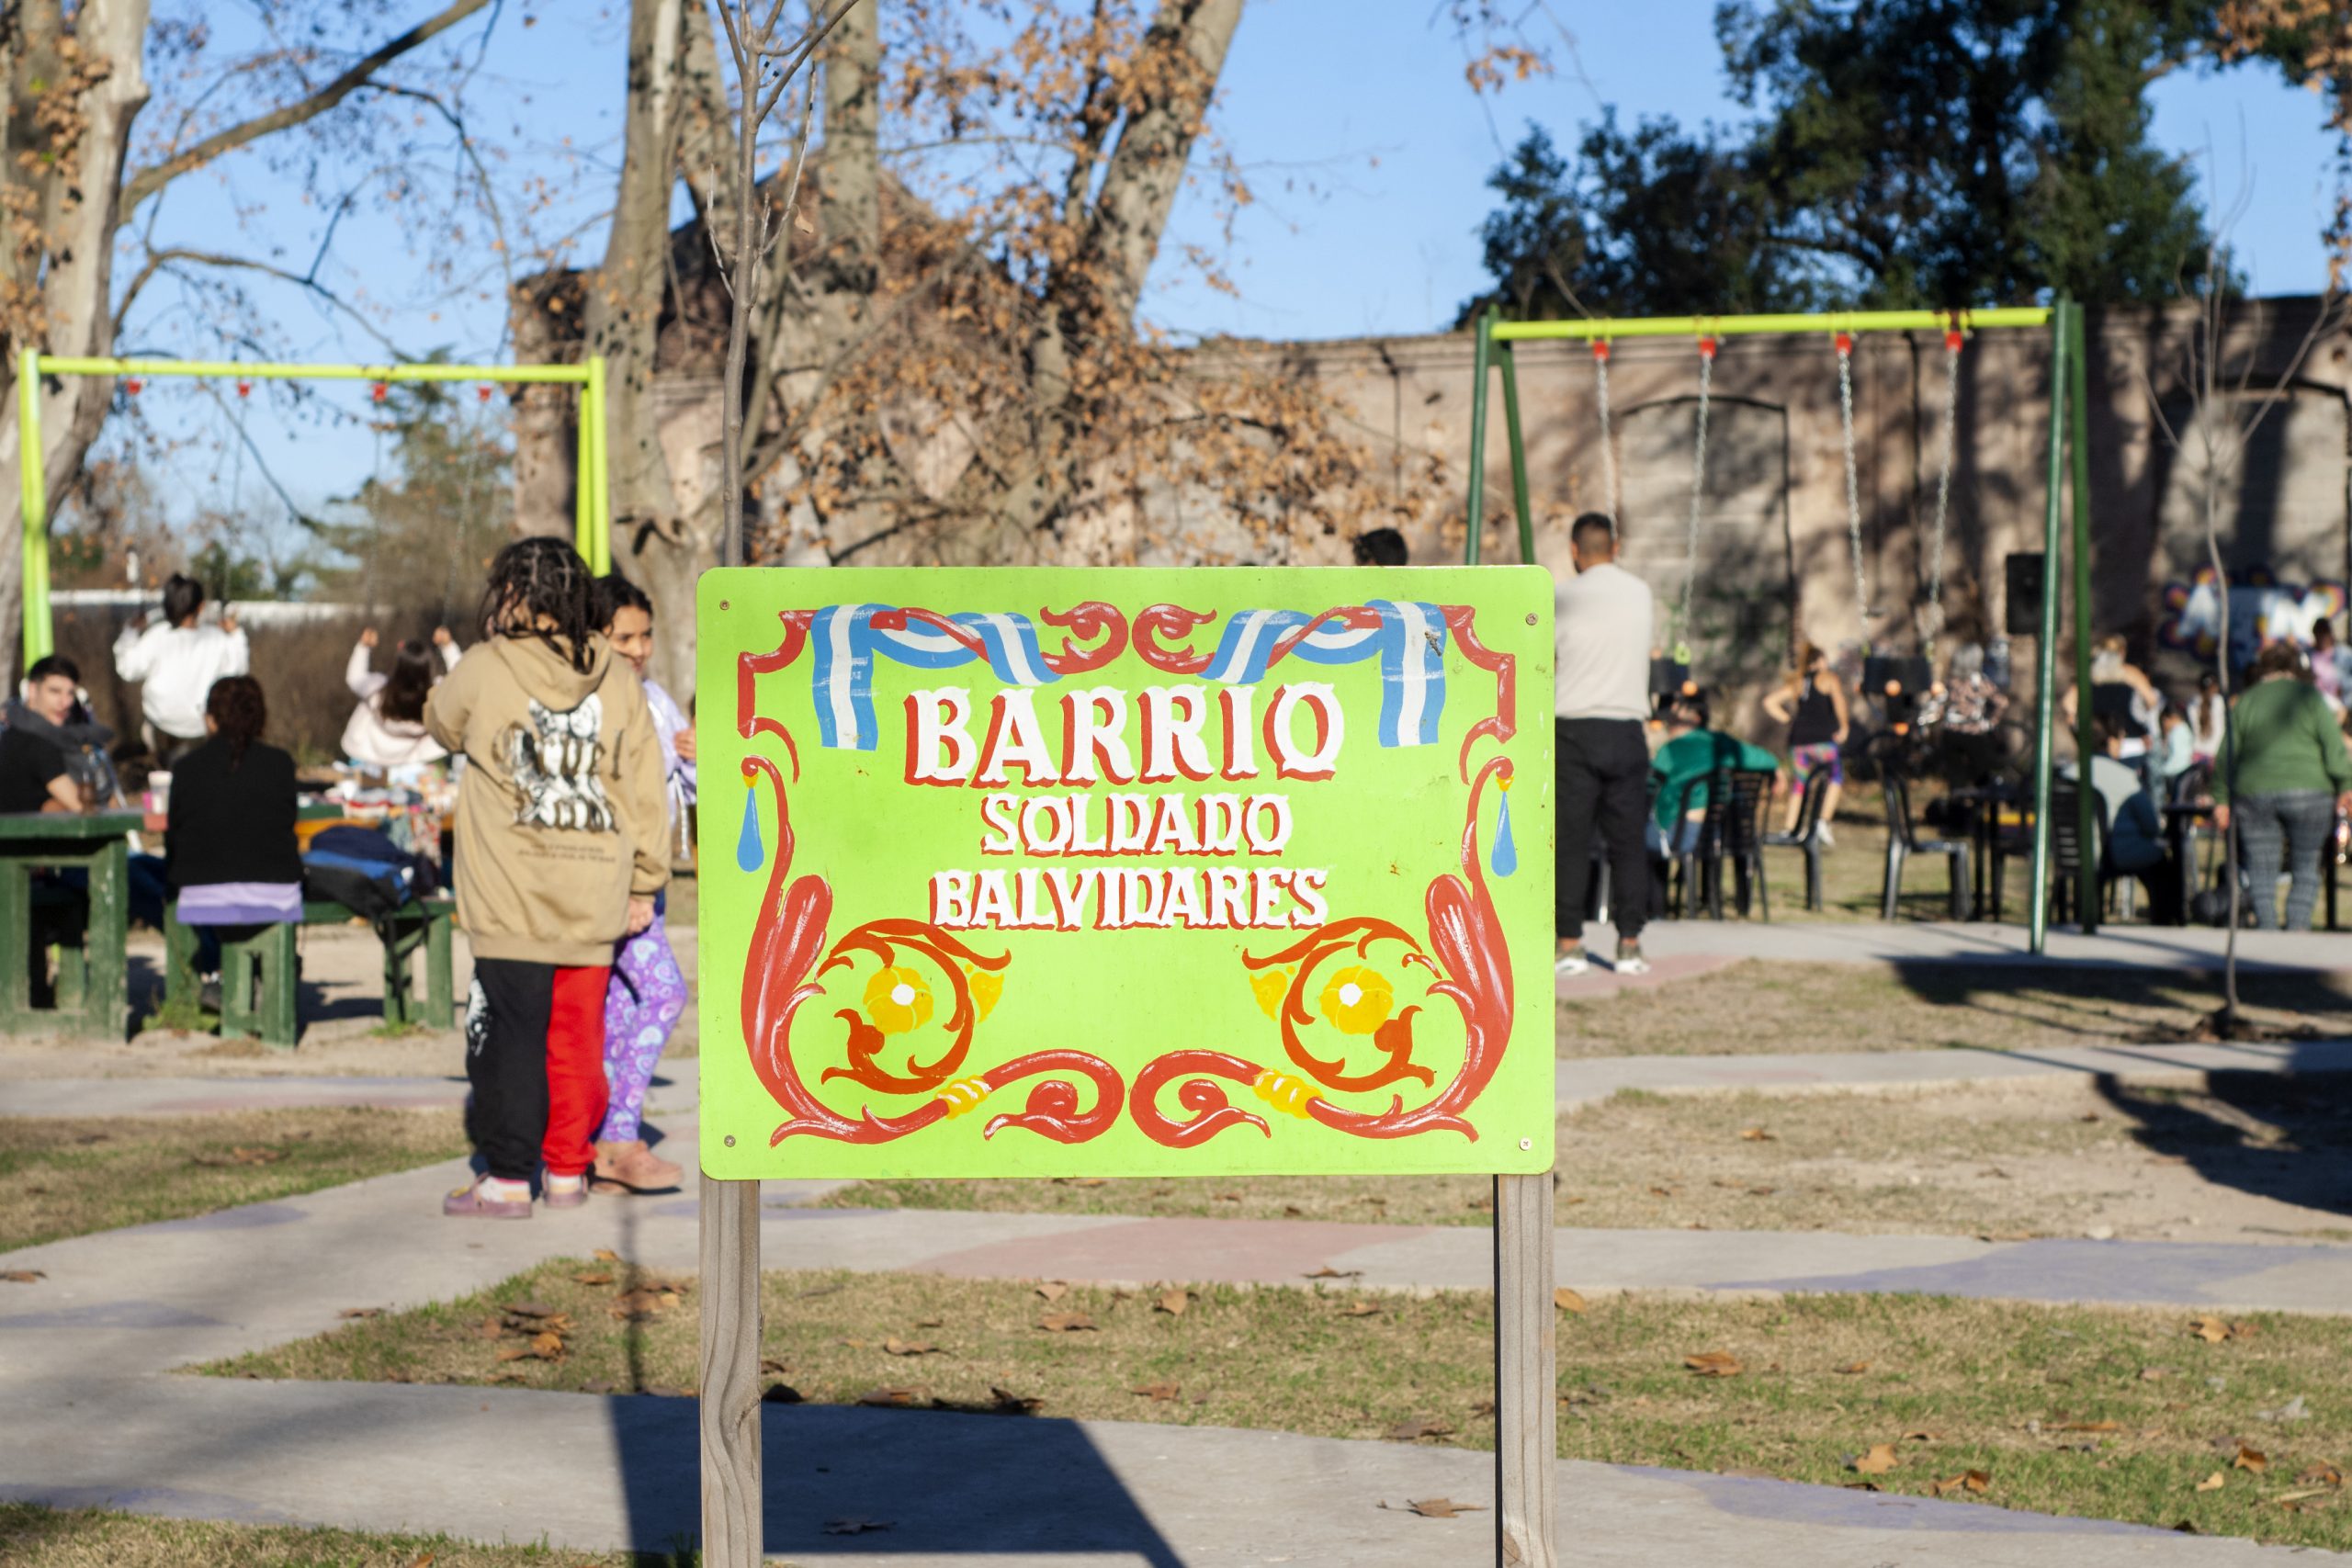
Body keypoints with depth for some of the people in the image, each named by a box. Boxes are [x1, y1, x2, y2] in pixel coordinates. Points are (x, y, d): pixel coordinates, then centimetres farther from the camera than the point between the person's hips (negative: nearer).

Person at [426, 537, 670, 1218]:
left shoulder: (486, 669, -6)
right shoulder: (615, 677, 5)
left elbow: (442, 721, 15)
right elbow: (644, 784, 7)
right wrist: (645, 880, 13)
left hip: (514, 902, -4)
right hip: (595, 899, 4)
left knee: (509, 1034, 1)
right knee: (579, 1033, 11)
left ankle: (508, 1177, 3)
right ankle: (568, 1169, 18)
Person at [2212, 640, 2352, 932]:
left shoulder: (2245, 703, 8)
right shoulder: (2310, 698, 2)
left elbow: (2226, 757, 7)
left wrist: (2221, 799, 11)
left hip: (2254, 795, 2)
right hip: (2307, 792, -2)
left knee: (2262, 870, 5)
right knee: (2306, 867, 6)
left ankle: (2265, 928, -1)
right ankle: (2299, 928, -3)